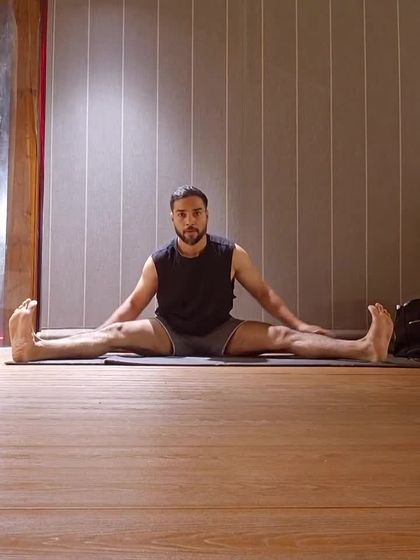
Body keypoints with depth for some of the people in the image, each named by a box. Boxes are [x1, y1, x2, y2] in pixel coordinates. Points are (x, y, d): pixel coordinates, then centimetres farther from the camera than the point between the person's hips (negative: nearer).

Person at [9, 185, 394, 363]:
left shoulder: (231, 254, -7)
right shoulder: (159, 261, -7)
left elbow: (264, 293, 0)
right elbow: (133, 305, -1)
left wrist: (299, 324, -10)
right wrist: (96, 337, -11)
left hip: (220, 334, 0)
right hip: (170, 335, 0)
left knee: (281, 335, -22)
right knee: (115, 334, -24)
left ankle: (366, 348, -36)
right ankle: (32, 348, -41)